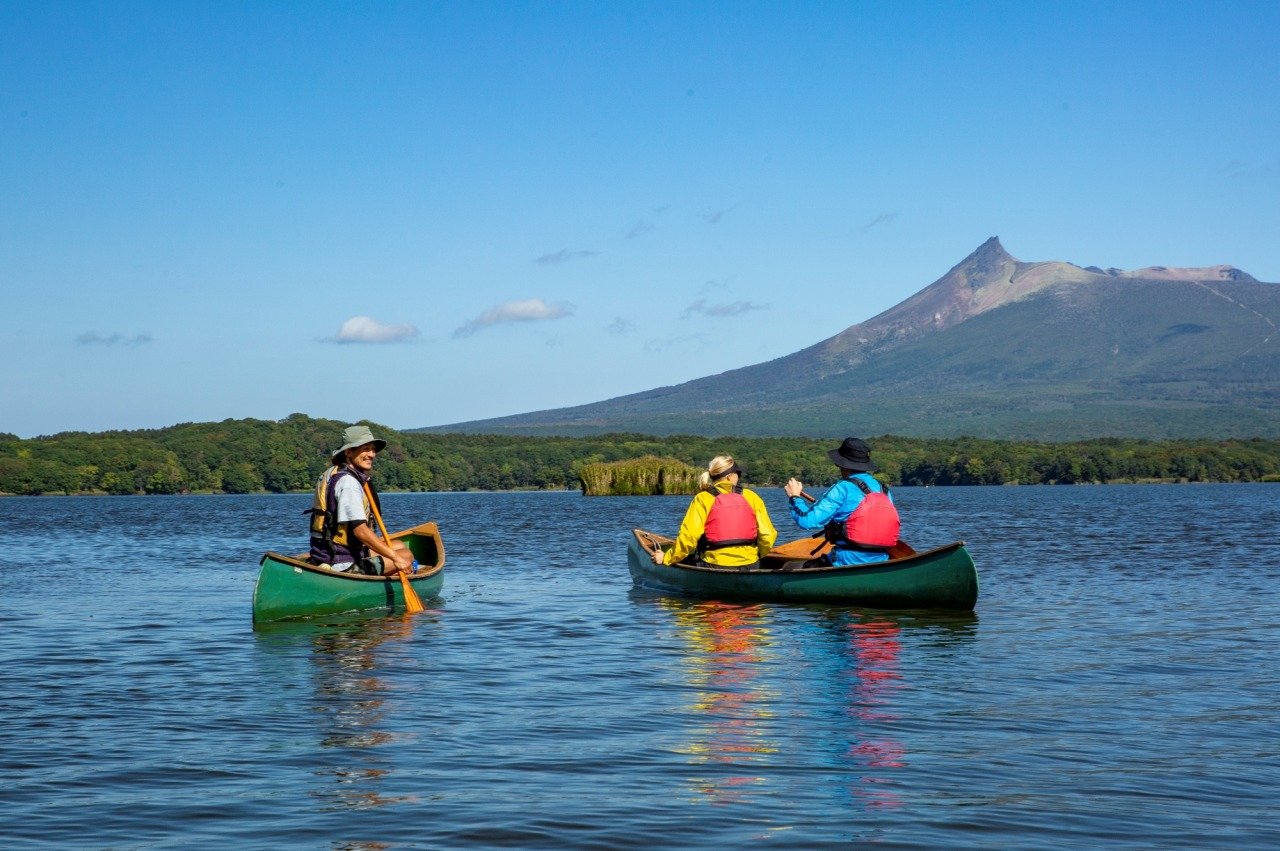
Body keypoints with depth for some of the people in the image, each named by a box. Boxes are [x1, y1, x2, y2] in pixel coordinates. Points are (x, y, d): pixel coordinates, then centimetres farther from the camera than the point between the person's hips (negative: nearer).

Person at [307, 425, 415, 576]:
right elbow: (360, 531, -27)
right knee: (406, 556, -1)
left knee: (399, 546, 22)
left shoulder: (334, 473, 13)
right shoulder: (348, 481, -20)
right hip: (343, 566, -10)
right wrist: (396, 558, -27)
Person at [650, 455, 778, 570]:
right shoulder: (751, 497, 5)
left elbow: (688, 537, -10)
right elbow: (768, 535, 0)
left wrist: (666, 558, 2)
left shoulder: (703, 499, -1)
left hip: (715, 568, -3)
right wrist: (758, 554, 20)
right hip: (750, 566, 3)